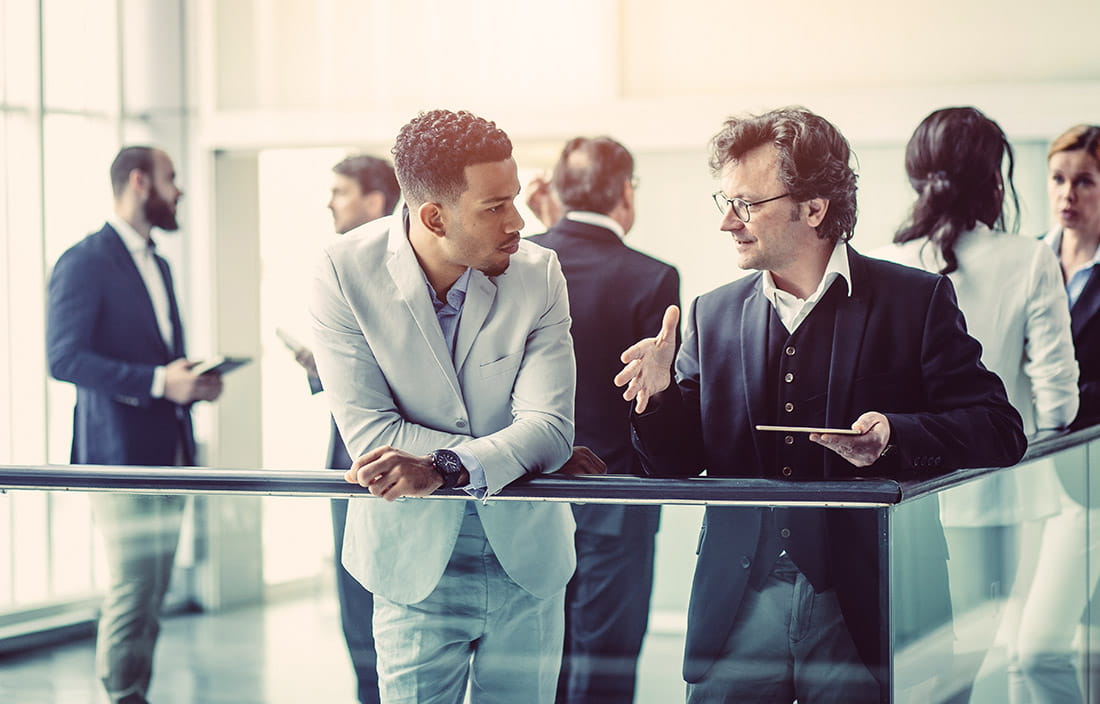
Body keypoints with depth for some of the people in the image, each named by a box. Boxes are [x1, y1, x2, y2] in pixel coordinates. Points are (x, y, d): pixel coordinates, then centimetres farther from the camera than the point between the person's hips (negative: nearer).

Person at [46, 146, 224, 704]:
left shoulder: (157, 265, 19)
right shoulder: (84, 262, -9)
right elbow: (65, 358, -17)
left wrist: (193, 381, 4)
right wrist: (157, 382, -21)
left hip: (168, 455, 9)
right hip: (120, 453, -9)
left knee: (151, 597, 10)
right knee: (131, 592, -9)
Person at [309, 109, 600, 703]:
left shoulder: (538, 273, -9)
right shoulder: (345, 272, -13)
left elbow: (550, 425, -15)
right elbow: (368, 432, -16)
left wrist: (445, 466, -33)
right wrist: (516, 453, -17)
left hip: (526, 560, 2)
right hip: (414, 560, -2)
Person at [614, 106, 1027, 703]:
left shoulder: (917, 301, 0)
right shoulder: (713, 313, 11)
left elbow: (1001, 432, -5)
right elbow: (678, 463, 12)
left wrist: (893, 435, -21)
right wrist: (660, 394, -8)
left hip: (862, 610, -3)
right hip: (739, 606, 3)